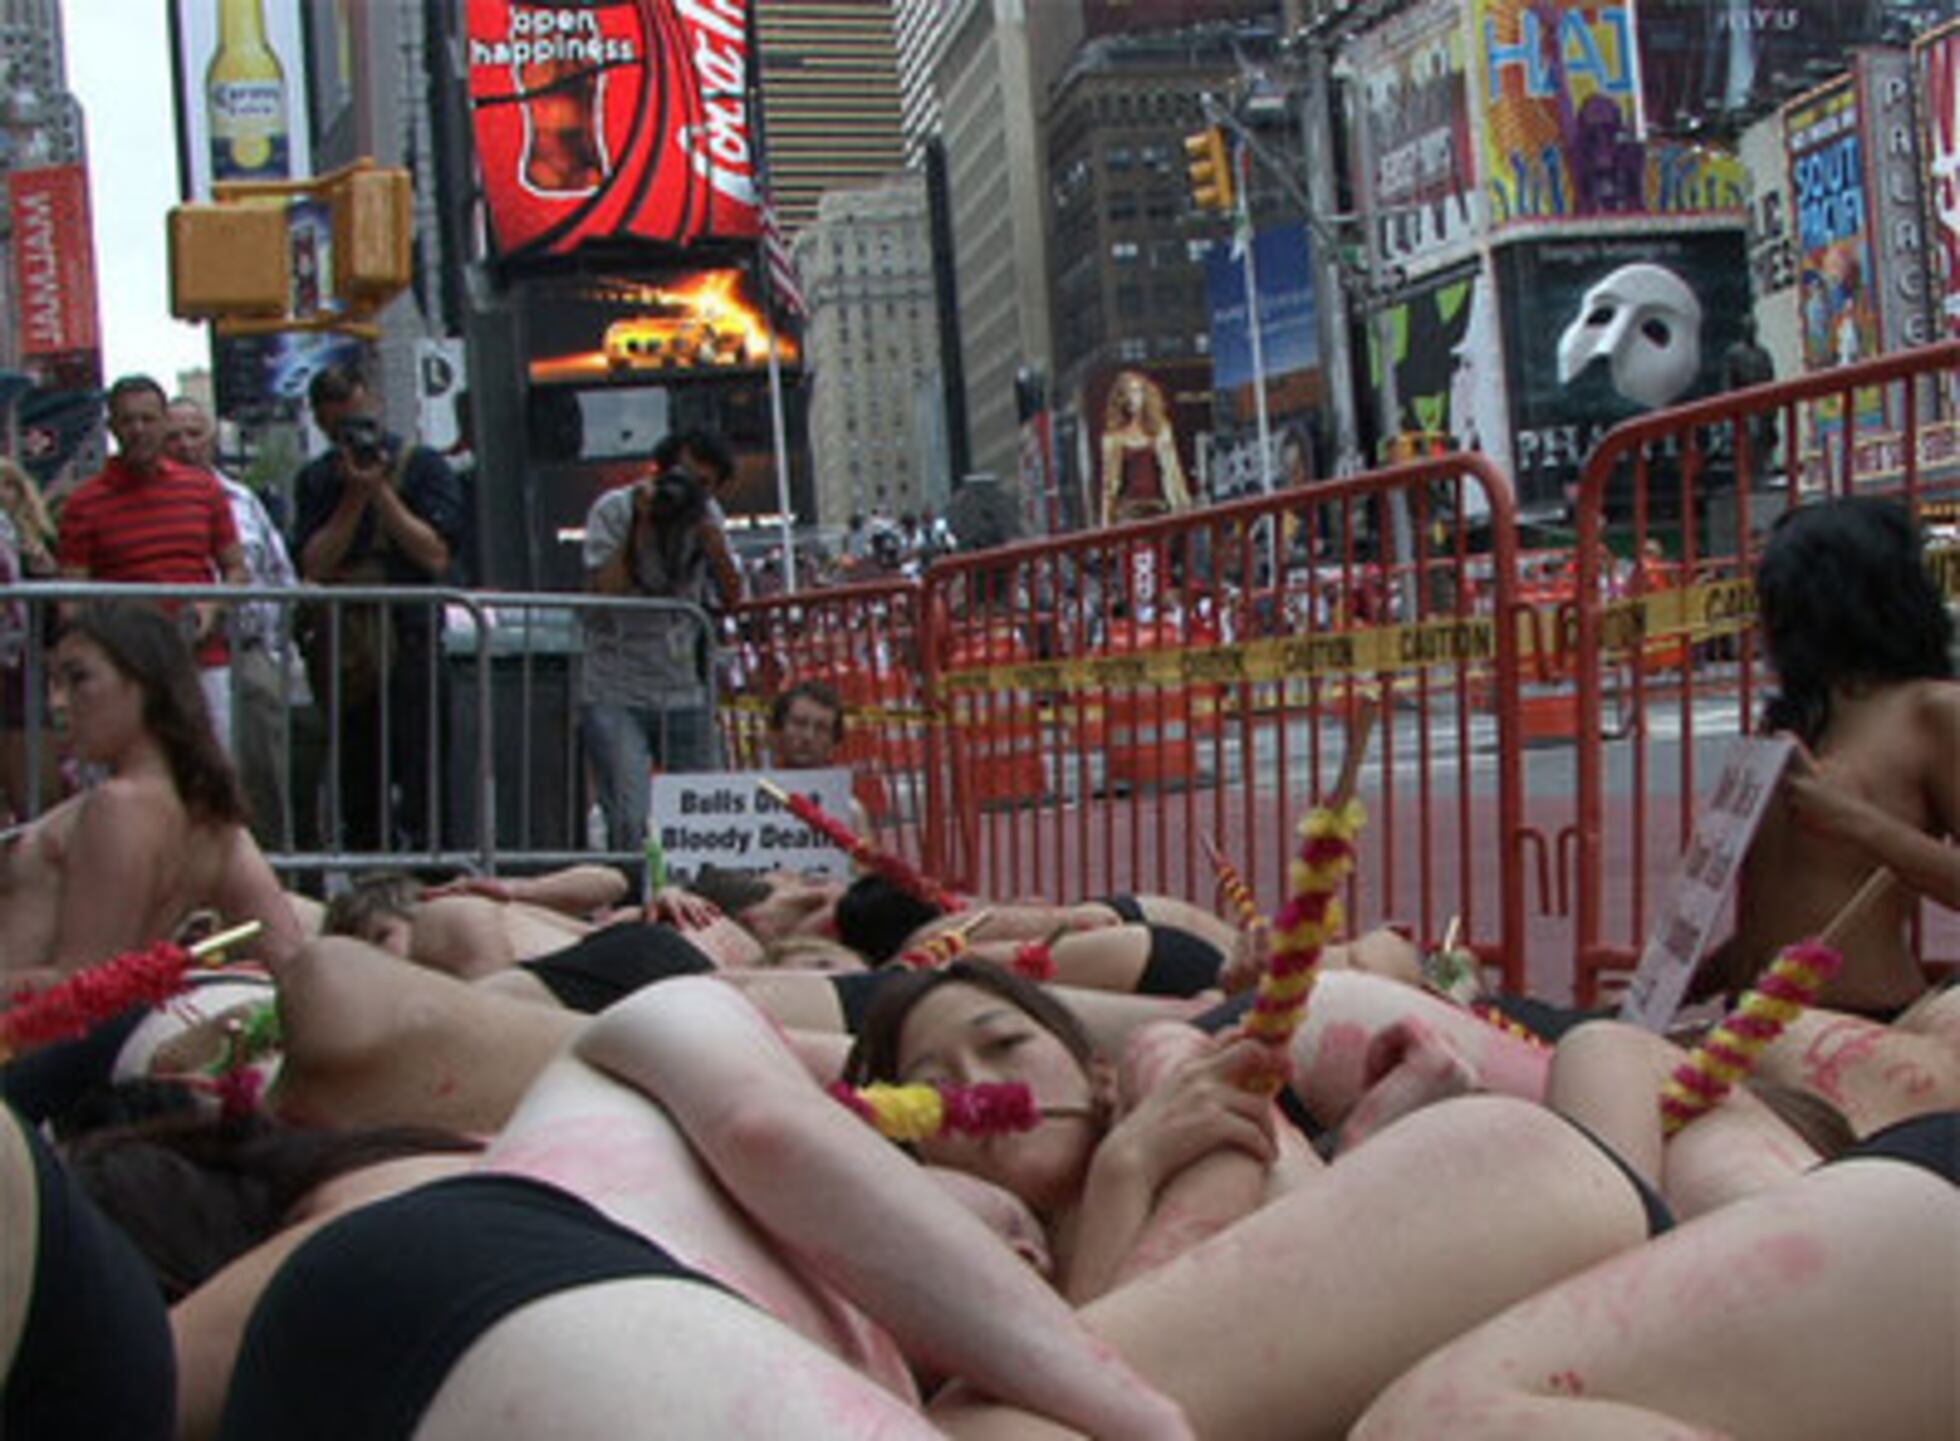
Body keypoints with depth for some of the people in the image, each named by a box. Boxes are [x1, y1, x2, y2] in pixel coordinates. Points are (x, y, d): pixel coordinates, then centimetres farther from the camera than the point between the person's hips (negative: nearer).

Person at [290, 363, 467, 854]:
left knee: (417, 788, -7)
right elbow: (314, 565, 0)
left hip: (411, 641, -3)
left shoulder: (423, 465, 3)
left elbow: (436, 556, -7)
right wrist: (354, 497, -6)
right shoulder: (315, 479, 12)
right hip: (344, 650, 3)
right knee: (357, 789, 7)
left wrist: (381, 491, -8)